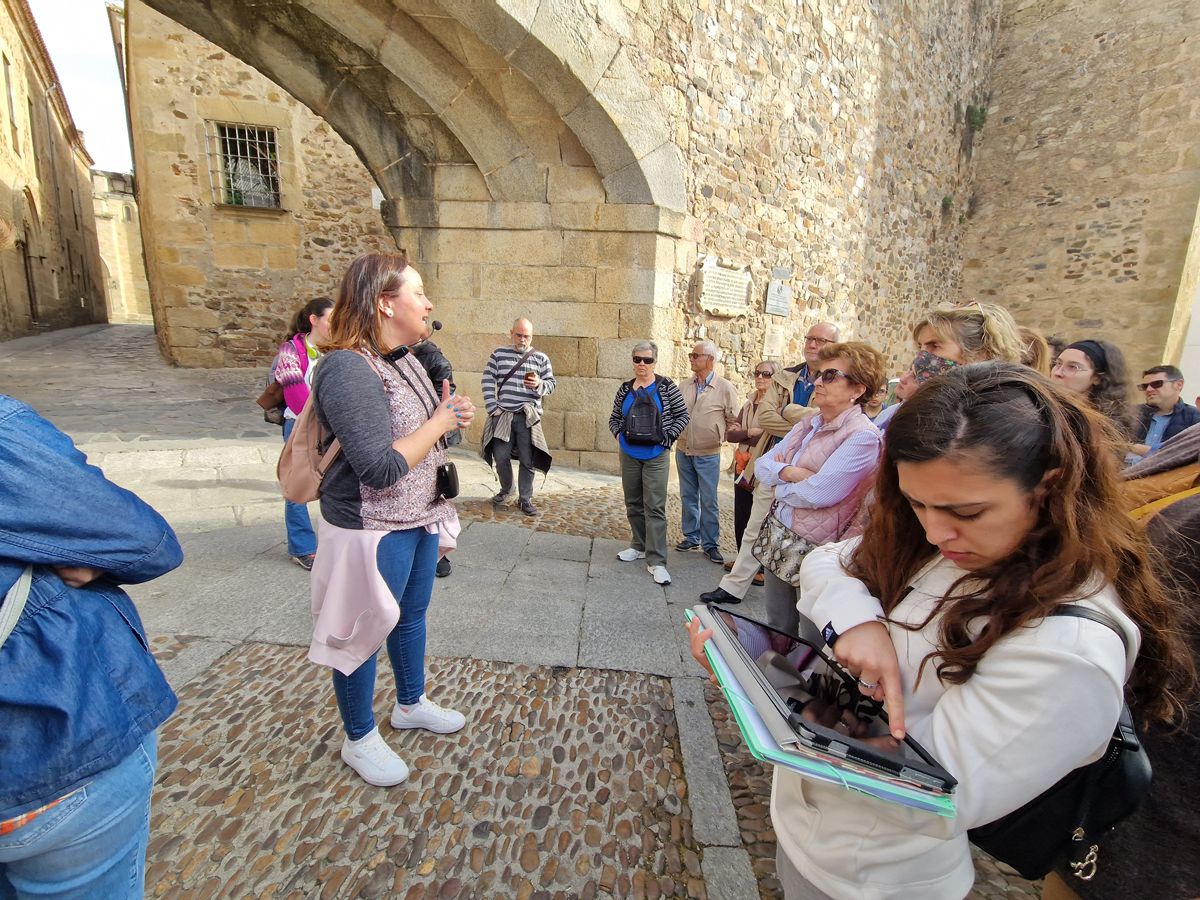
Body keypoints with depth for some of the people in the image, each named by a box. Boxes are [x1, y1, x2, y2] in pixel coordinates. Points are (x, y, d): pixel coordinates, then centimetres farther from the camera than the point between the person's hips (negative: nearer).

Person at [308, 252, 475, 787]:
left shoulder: (406, 359, 4)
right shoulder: (348, 369, -24)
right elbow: (380, 467, -30)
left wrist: (452, 418, -3)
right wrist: (439, 423, -20)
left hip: (420, 517, 9)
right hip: (373, 528, -9)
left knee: (411, 616, 24)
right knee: (364, 632, 11)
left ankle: (411, 704, 47)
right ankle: (359, 740, 35)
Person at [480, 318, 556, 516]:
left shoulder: (541, 358, 6)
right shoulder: (499, 354, 8)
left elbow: (551, 384, 6)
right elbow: (488, 381, 4)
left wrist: (539, 384, -17)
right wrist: (492, 407, -4)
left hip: (528, 416, -1)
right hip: (503, 415, 1)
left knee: (528, 460, 2)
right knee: (500, 457, 7)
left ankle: (525, 499, 16)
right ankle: (506, 490, 32)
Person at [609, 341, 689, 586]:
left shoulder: (666, 387, -4)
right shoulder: (625, 389, 6)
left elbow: (682, 415, -1)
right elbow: (614, 417, 16)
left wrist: (667, 438, -10)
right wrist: (618, 434, -2)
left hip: (656, 456, -4)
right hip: (629, 455, 5)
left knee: (655, 507, -6)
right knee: (633, 503, 14)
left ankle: (656, 561, -3)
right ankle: (639, 546, 31)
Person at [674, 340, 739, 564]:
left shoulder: (725, 388, -8)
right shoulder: (685, 386, 4)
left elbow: (733, 421, 0)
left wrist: (718, 438, 0)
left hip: (708, 455, -4)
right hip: (682, 451, 4)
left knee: (708, 502, 3)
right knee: (688, 498, 14)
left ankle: (710, 544, 16)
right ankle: (691, 537, 27)